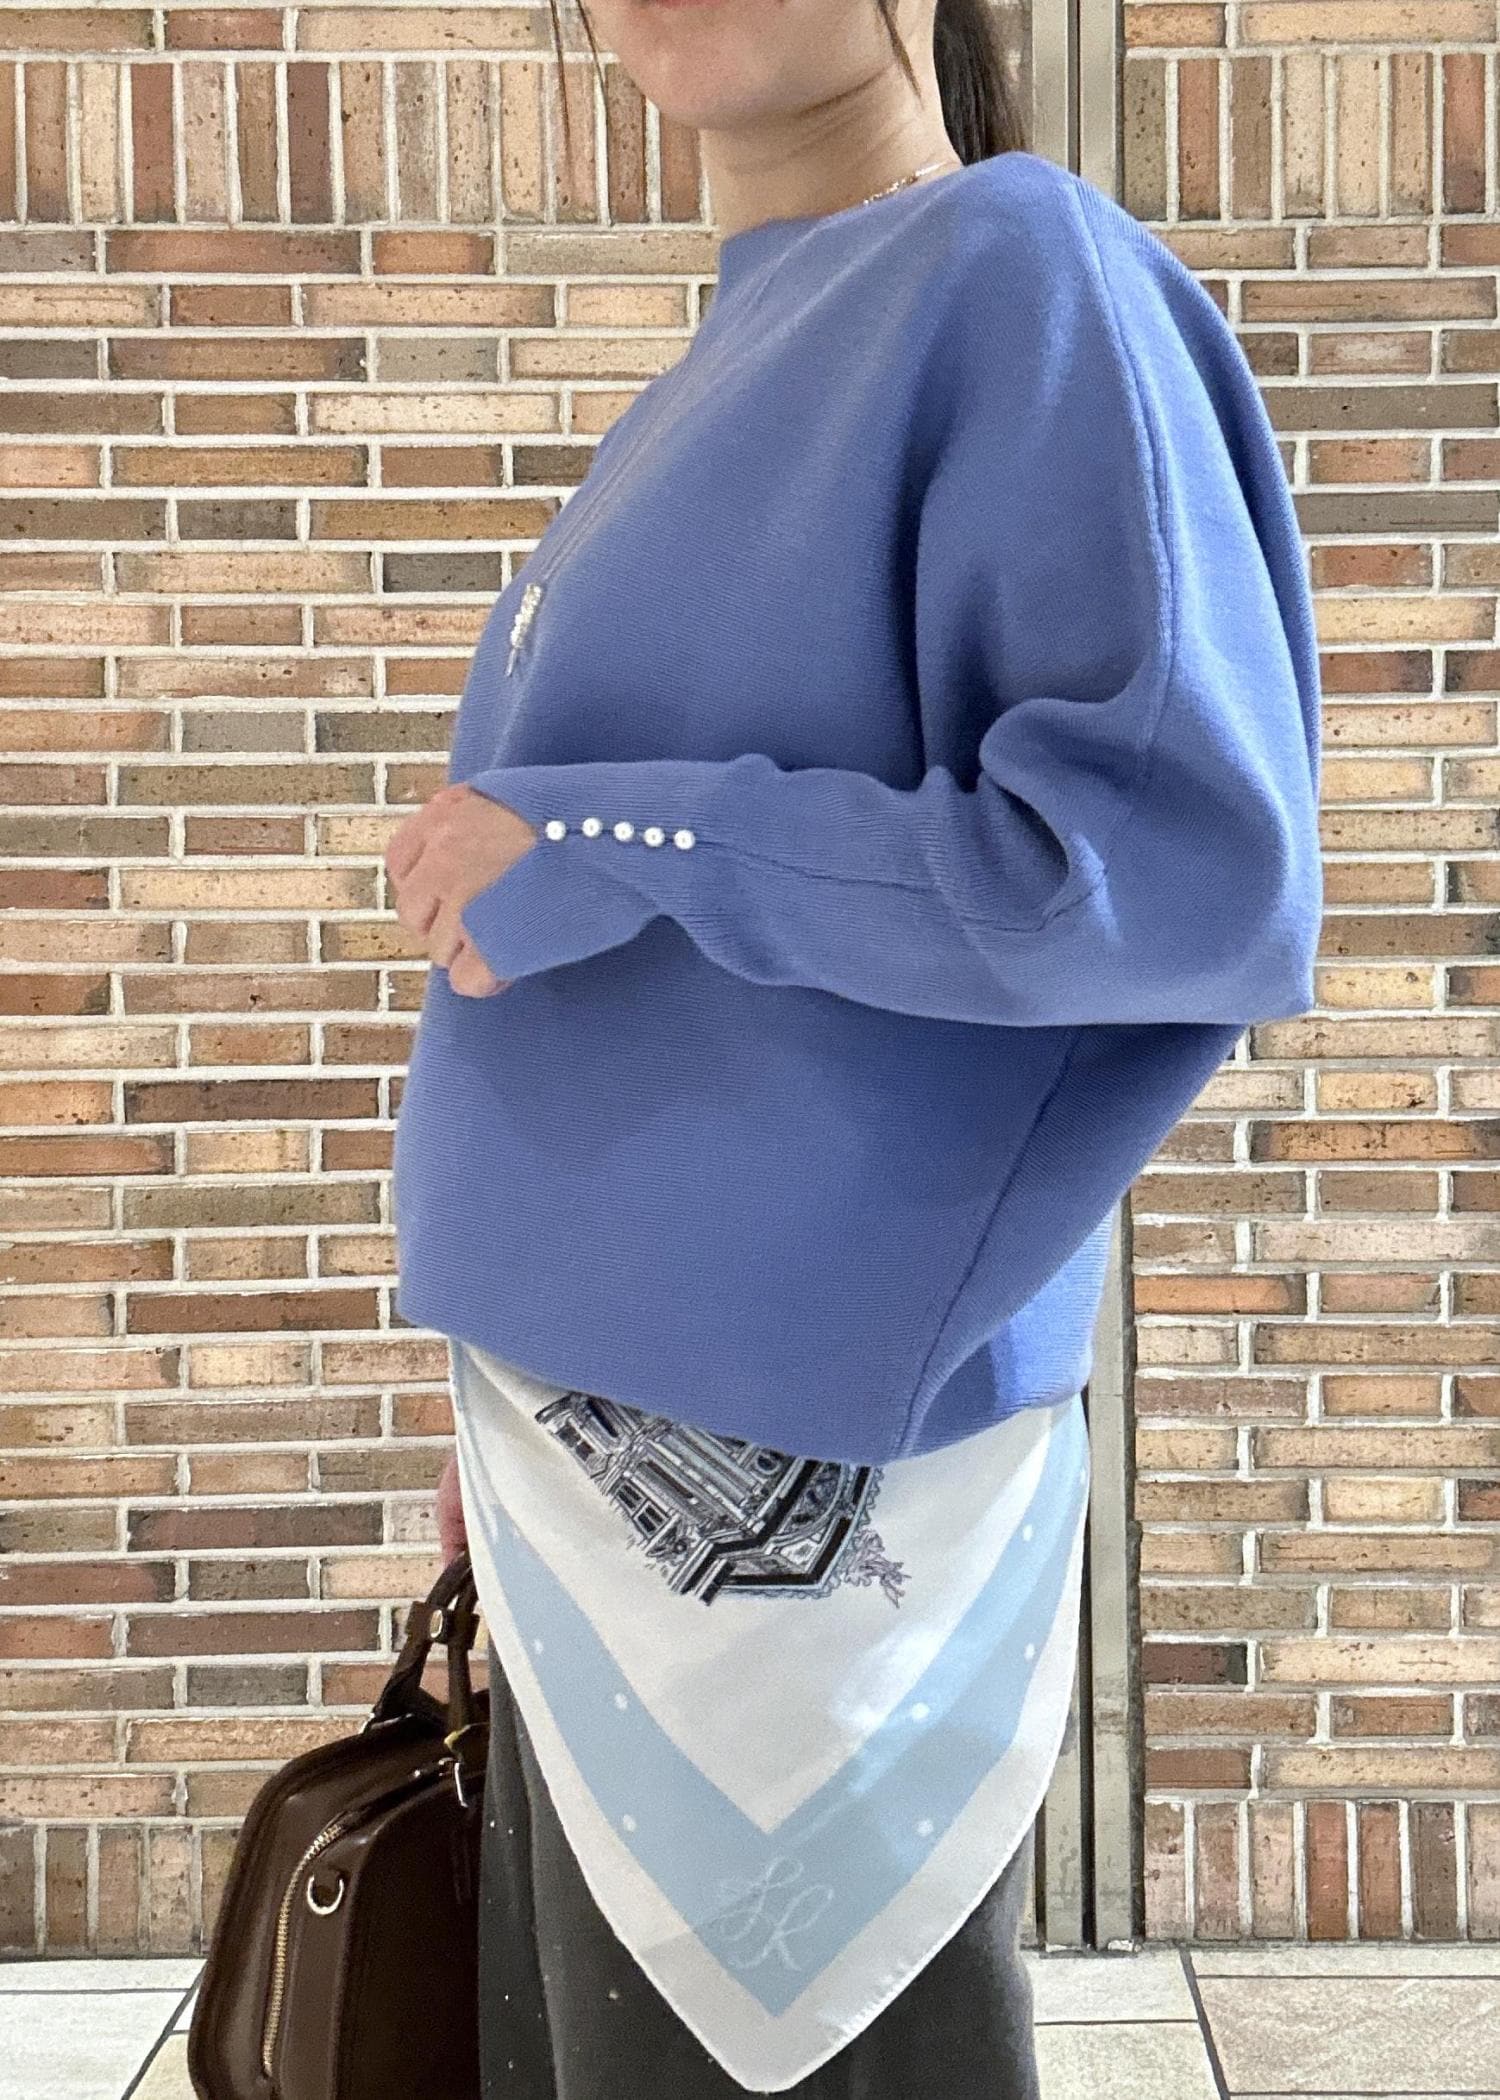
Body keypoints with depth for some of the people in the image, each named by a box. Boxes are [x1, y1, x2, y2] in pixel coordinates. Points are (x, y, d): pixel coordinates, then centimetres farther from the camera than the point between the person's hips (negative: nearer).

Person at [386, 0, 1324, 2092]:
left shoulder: (1019, 272, -11)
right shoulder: (728, 371, 14)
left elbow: (1203, 869, -21)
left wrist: (624, 845, -18)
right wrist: (529, 1403, 19)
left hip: (804, 1481, -8)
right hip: (615, 1457, 8)